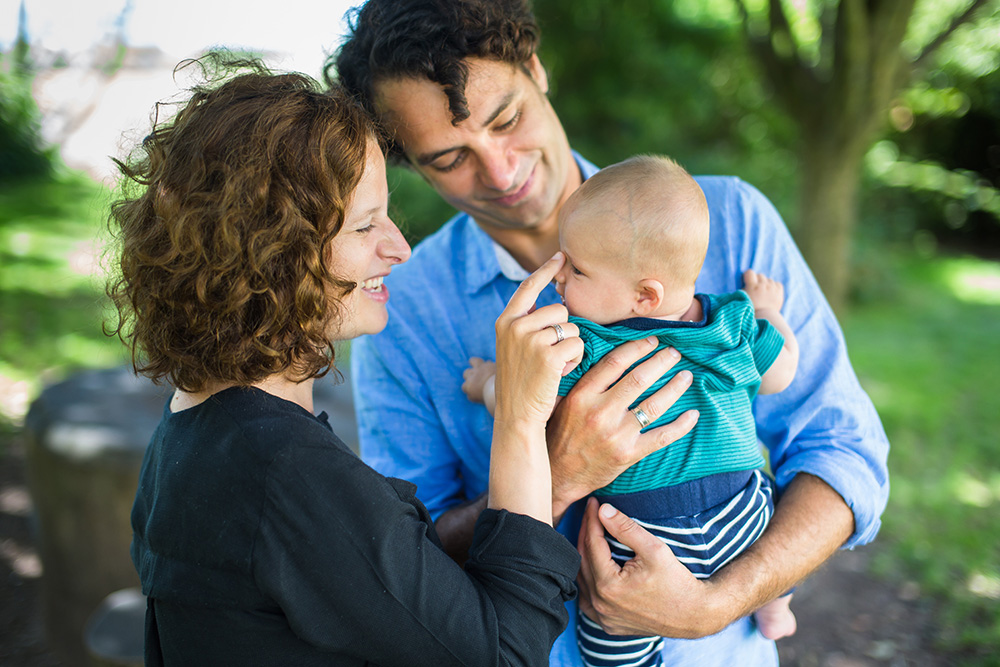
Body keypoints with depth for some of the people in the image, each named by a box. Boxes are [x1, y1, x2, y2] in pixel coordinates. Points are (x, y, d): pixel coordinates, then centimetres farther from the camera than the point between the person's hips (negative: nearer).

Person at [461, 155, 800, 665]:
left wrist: (489, 382, 16)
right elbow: (780, 373, 13)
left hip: (650, 542, -6)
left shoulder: (580, 351, -18)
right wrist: (768, 311, 31)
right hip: (745, 510, 6)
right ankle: (774, 610, 55)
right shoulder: (734, 321, -4)